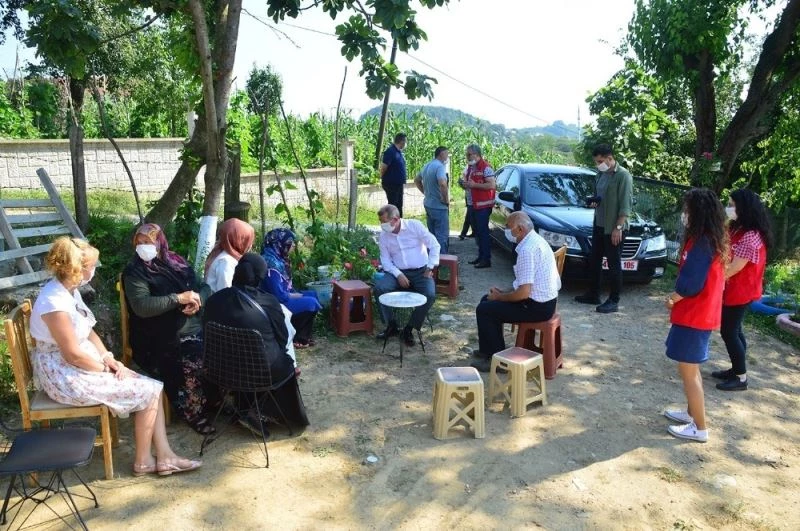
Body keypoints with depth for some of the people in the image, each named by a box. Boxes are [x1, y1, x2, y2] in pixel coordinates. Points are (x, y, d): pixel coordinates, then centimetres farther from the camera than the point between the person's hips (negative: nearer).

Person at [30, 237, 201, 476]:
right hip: (66, 376, -9)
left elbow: (89, 332, 12)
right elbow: (73, 355, -23)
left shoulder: (69, 290, 5)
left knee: (152, 386, 1)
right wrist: (107, 369, -10)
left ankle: (164, 457, 4)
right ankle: (143, 461, 7)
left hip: (81, 365, 9)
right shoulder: (55, 303, -26)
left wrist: (109, 359, -1)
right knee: (148, 392, -9)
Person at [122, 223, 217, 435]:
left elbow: (204, 287, 15)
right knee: (194, 360, -30)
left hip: (196, 328, 6)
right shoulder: (135, 271, -2)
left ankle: (212, 399, 6)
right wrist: (179, 298, -21)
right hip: (161, 340, -5)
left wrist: (197, 298, -9)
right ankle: (193, 412, -7)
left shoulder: (177, 262, 15)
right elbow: (141, 306, -17)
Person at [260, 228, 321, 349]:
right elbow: (279, 296, -26)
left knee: (313, 295, 10)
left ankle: (302, 334, 15)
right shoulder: (271, 262, -26)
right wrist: (298, 296, -11)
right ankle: (298, 338, 3)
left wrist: (296, 293, 0)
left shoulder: (277, 257, 5)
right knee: (311, 303, -15)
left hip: (281, 297, 10)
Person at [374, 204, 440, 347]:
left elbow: (434, 245, -4)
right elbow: (385, 260, 4)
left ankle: (409, 329, -12)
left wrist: (430, 268, -9)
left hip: (421, 271, -2)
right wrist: (398, 275, -13)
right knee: (379, 287, -25)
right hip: (399, 272, 2)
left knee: (430, 294, -30)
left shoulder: (415, 226, -8)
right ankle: (391, 325, -9)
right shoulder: (383, 236, 1)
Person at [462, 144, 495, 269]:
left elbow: (492, 185, -22)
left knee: (483, 231, -7)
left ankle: (486, 259, -3)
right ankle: (481, 256, 23)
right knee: (476, 231, 14)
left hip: (483, 205, -9)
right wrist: (465, 184, 5)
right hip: (473, 204, 9)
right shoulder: (470, 167, 13)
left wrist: (474, 185, -21)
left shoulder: (485, 167, -14)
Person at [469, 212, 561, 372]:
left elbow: (524, 293, -27)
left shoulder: (527, 250, -25)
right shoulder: (536, 240, 8)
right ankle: (489, 349, 28)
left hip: (537, 307, -10)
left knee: (483, 310, -5)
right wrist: (503, 293, 10)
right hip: (545, 300, 10)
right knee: (488, 300, 17)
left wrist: (499, 297, -10)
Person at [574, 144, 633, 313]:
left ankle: (614, 301, 6)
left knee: (614, 264, -1)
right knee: (594, 261, 15)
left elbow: (625, 205, -16)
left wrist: (618, 227, -21)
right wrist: (593, 202, 1)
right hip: (598, 225, 8)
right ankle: (593, 294, 27)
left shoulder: (623, 175, -13)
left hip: (614, 228, -8)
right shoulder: (601, 174, 11)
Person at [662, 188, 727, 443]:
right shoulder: (712, 239, 9)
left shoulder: (701, 242, -22)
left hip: (693, 315, -10)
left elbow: (690, 283, -23)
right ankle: (692, 413, 35)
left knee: (688, 370, 0)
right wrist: (678, 298, 7)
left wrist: (672, 298, -5)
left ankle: (700, 428, 10)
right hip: (701, 313, 10)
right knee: (690, 368, 21)